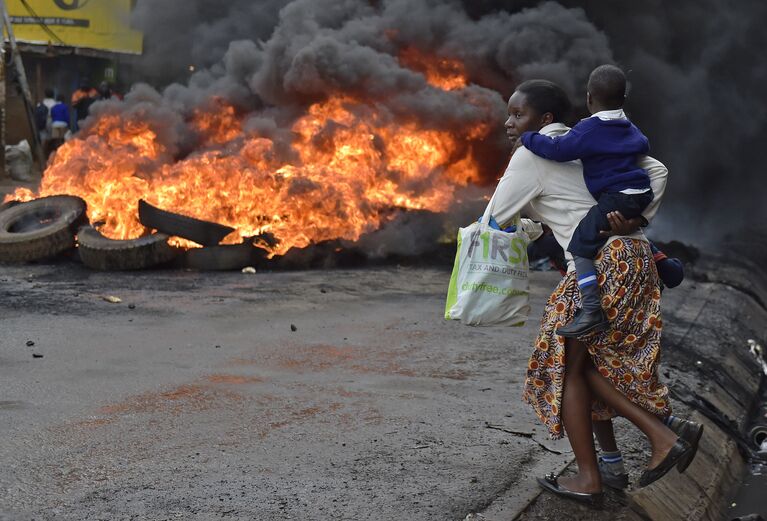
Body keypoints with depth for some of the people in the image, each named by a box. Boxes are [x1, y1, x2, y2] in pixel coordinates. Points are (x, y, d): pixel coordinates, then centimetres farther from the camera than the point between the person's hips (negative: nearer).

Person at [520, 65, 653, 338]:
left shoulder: (589, 130, -8)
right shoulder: (630, 129, 19)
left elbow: (558, 149, -14)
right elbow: (643, 147, 38)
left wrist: (528, 138, 1)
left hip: (616, 197, -9)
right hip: (642, 193, 9)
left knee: (581, 243, -15)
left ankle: (592, 310, -27)